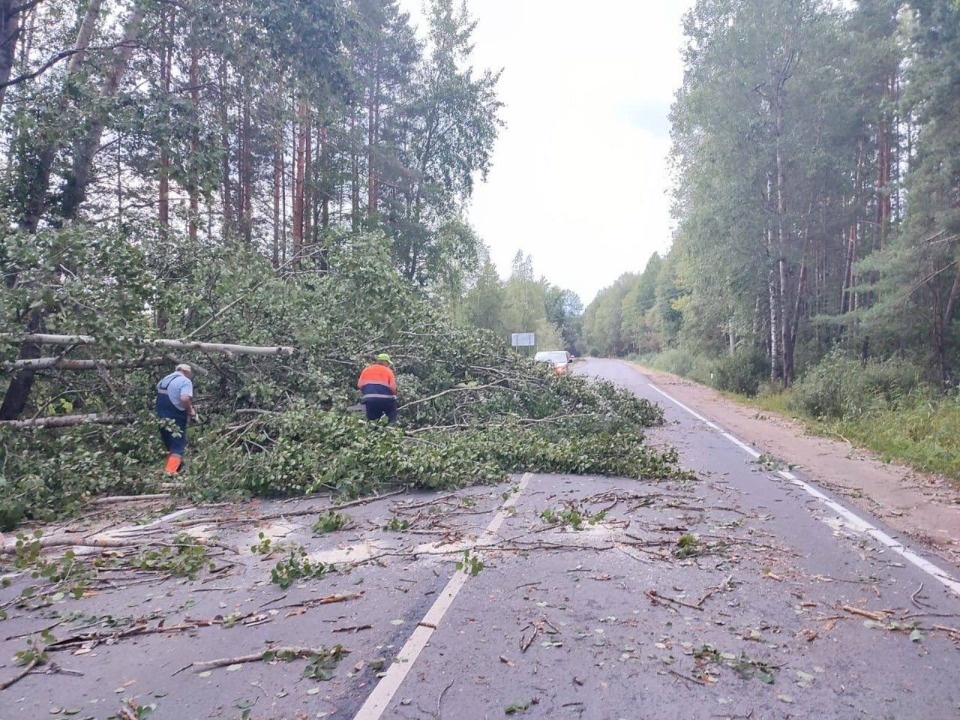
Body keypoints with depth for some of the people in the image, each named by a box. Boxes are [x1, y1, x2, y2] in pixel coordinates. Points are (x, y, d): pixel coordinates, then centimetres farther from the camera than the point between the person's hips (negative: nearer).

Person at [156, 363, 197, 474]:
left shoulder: (164, 380, 15)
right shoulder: (185, 381, -11)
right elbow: (184, 398, -26)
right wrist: (190, 410, -11)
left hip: (162, 419, 8)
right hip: (175, 419, -8)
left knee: (169, 447, 21)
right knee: (178, 448, -1)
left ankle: (168, 470, 30)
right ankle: (171, 473, -12)